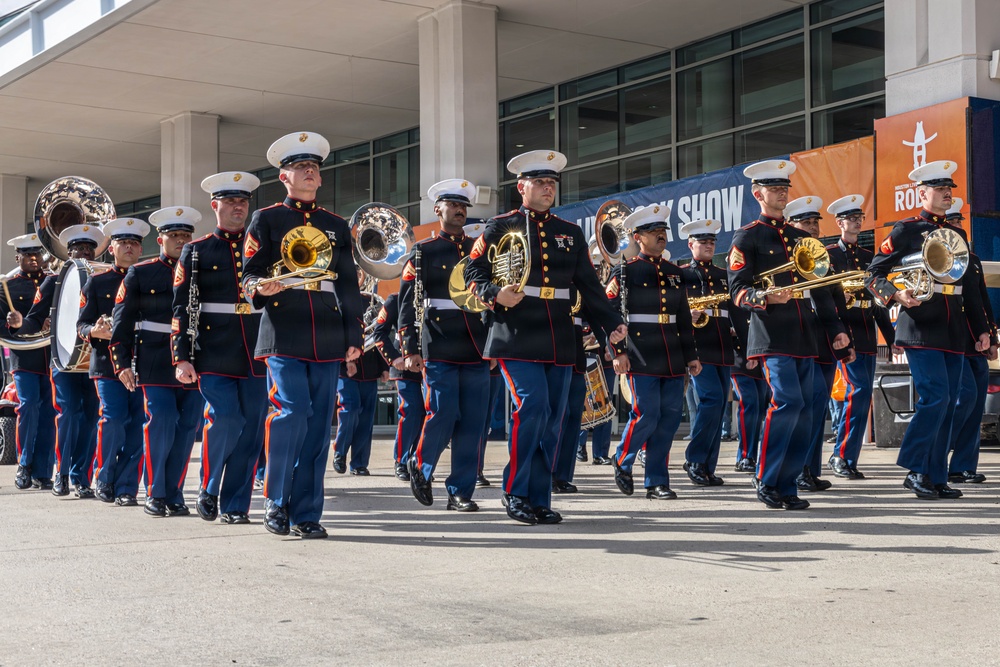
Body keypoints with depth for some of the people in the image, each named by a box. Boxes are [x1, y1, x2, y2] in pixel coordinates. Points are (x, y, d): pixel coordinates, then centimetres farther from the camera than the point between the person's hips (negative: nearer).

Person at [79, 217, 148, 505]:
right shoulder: (96, 282, 9)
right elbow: (82, 323, 5)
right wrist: (95, 331, -17)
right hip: (108, 363, -1)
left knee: (137, 426, -2)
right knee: (114, 419, -10)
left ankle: (126, 488, 6)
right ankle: (104, 480, 9)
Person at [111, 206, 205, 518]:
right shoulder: (140, 273, 6)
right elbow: (122, 319, 4)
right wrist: (122, 362, -3)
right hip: (155, 364, -2)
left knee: (187, 428, 1)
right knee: (161, 422, -9)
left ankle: (174, 495, 12)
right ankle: (155, 494, 4)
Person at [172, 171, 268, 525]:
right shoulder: (196, 251, 7)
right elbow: (182, 308, 2)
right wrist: (181, 358, -6)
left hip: (256, 356, 3)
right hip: (215, 356, -3)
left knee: (251, 431, 1)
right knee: (226, 420, -14)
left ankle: (235, 506, 11)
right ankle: (208, 491, 7)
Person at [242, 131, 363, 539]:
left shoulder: (336, 226, 19)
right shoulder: (266, 220, 9)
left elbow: (349, 286, 18)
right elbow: (249, 277, 5)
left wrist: (354, 337, 10)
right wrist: (260, 288, -19)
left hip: (327, 339, 4)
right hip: (284, 334, -3)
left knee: (319, 425, 1)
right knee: (292, 411, -16)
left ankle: (306, 514, 7)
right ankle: (275, 501, 0)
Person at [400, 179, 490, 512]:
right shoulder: (422, 252, 5)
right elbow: (408, 301, 1)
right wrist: (411, 349, -6)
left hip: (477, 348, 3)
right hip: (439, 349, -3)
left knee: (472, 422, 1)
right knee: (442, 416, -7)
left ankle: (460, 492, 8)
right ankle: (420, 467, 20)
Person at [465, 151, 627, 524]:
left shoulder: (571, 234, 17)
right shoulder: (500, 227, 4)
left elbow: (589, 286, 15)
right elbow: (474, 273, 1)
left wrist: (612, 324, 3)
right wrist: (495, 295, -19)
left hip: (559, 342, 5)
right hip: (517, 339, -5)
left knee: (552, 419, 4)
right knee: (531, 406, -17)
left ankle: (539, 500, 12)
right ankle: (514, 491, -3)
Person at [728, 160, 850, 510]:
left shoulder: (801, 238, 20)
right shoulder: (747, 238, 2)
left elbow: (820, 288, 22)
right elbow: (738, 291, -6)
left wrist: (836, 329, 14)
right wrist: (766, 297, -26)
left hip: (804, 338, 6)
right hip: (772, 337, -6)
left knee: (804, 410, 2)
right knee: (787, 401, -19)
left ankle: (787, 486, 9)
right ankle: (766, 482, -8)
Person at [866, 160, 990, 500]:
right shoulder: (906, 230, 0)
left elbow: (968, 287, 22)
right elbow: (874, 275, -3)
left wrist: (981, 329, 17)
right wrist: (897, 295, -22)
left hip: (953, 334, 6)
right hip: (921, 330, -6)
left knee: (947, 405, 4)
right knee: (935, 397, -16)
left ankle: (936, 478, 9)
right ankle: (915, 470, -6)